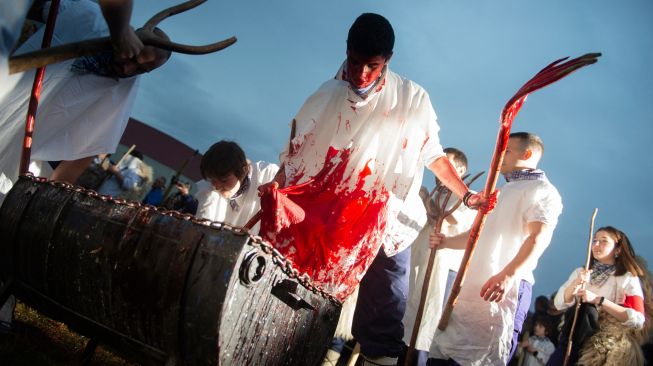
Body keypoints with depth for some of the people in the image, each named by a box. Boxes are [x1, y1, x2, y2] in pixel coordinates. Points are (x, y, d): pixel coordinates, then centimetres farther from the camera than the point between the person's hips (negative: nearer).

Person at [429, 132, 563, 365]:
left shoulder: (541, 189, -1)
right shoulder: (502, 192, 29)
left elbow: (539, 236, -19)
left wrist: (509, 274, -34)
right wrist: (446, 242, 18)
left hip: (506, 289, -9)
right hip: (471, 287, 9)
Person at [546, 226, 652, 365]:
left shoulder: (628, 278, 1)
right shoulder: (580, 272, 10)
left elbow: (638, 320, -12)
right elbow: (559, 304, 0)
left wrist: (598, 300, -17)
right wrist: (575, 284, -16)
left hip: (610, 339, -2)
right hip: (576, 332, 3)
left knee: (587, 309, -26)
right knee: (584, 307, -25)